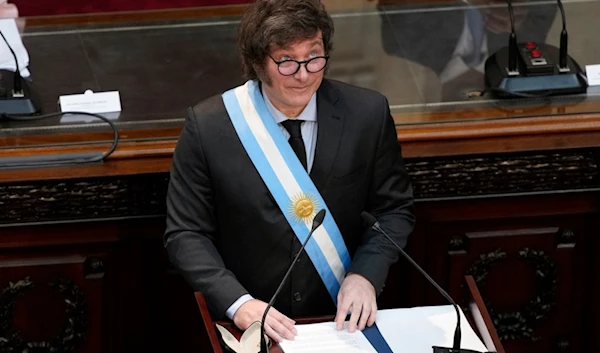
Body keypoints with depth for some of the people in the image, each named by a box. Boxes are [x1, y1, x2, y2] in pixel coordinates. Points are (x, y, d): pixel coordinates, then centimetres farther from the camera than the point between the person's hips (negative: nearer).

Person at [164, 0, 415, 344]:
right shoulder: (208, 126, -6)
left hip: (343, 321, 2)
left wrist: (365, 276, -9)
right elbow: (187, 234, -2)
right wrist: (238, 303, -16)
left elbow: (394, 208, 8)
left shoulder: (368, 114, -2)